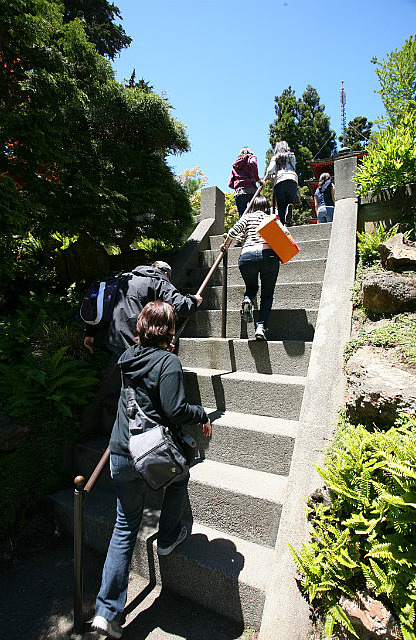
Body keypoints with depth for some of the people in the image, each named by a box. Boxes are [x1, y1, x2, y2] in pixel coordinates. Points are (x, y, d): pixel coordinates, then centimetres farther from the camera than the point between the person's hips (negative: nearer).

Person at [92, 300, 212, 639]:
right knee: (180, 477, 29)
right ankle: (169, 537, 44)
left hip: (120, 454, 6)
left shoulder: (128, 357, 5)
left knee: (125, 527, 20)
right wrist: (202, 414, -2)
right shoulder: (169, 362, -17)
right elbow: (174, 411, -23)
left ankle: (107, 610, 27)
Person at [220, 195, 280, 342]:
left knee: (251, 287, 26)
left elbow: (235, 229, 4)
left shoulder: (247, 216, 21)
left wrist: (226, 244, 17)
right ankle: (261, 326, -9)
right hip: (269, 255, 0)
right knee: (267, 295, 10)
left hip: (247, 256, 0)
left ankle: (247, 299, -9)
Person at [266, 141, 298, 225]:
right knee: (290, 201, 10)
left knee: (281, 206, -1)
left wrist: (268, 176, 23)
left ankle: (282, 224, -22)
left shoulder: (275, 158, 18)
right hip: (292, 180, 1)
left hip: (279, 181, -1)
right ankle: (289, 206, -27)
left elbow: (271, 169, 2)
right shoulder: (292, 156, 25)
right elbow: (293, 168, 20)